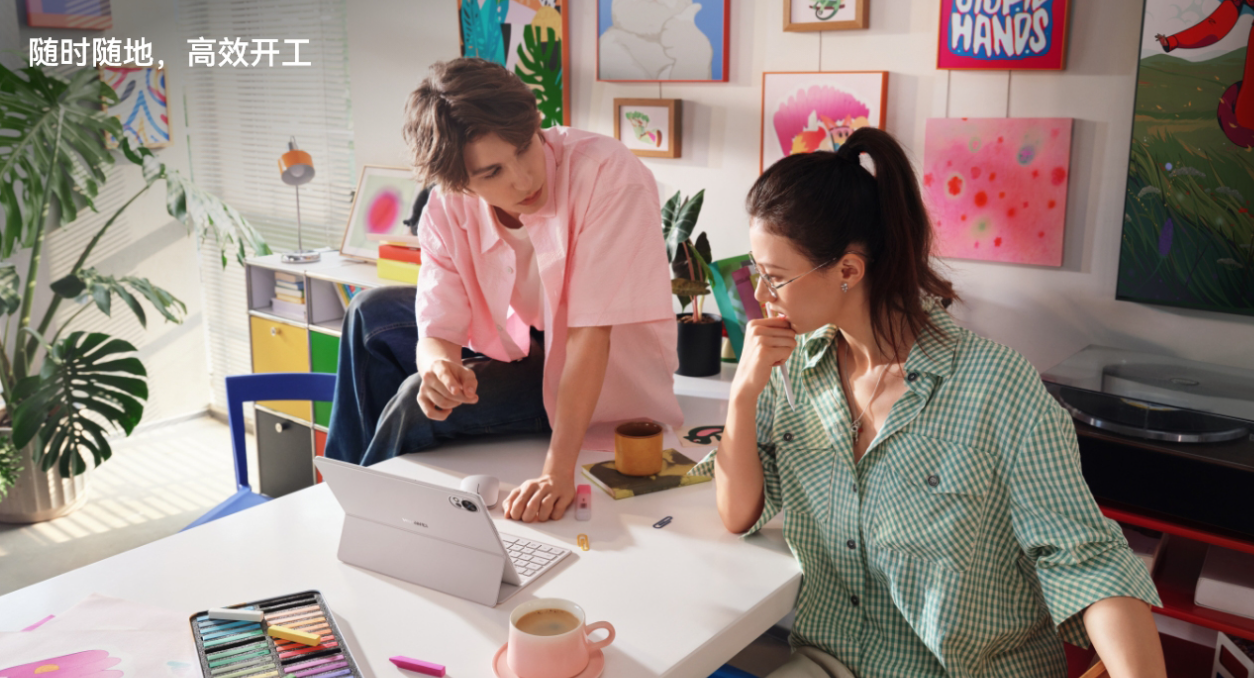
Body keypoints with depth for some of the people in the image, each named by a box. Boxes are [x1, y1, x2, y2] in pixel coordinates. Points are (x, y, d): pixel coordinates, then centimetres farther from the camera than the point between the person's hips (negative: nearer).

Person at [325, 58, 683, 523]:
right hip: (523, 343, 6)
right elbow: (437, 332, -17)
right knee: (372, 313, 3)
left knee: (416, 402, -21)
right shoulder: (449, 209, -15)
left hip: (609, 379, -6)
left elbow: (591, 334, -35)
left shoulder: (609, 176, -31)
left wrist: (558, 471, -40)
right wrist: (440, 367, -43)